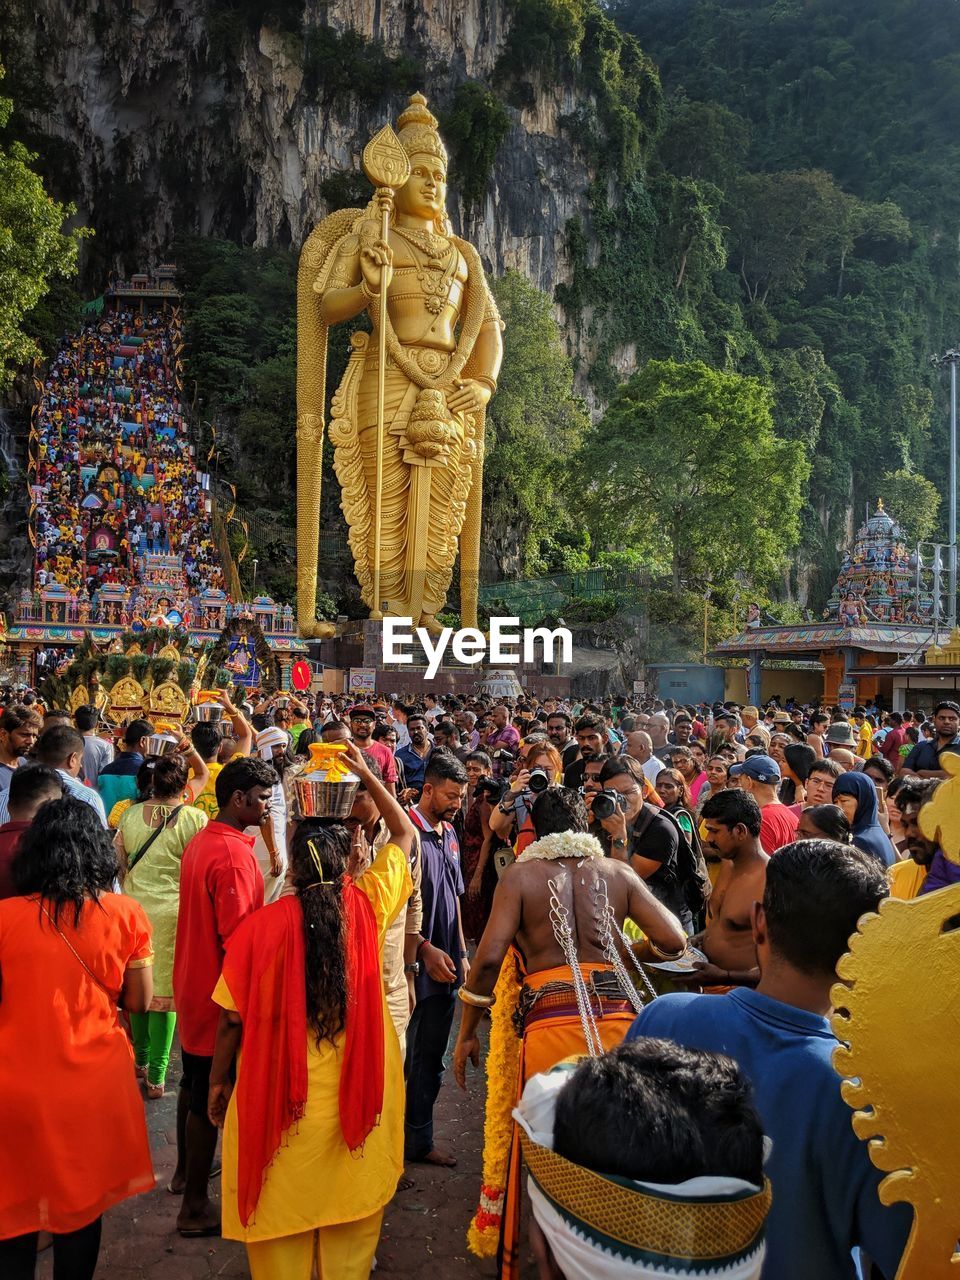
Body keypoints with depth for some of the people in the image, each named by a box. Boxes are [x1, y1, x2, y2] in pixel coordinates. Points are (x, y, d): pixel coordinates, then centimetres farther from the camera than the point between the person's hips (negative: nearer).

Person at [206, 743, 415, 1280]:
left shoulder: (263, 924, -17)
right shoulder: (369, 905, -12)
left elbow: (234, 1020, -8)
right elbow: (405, 834, 4)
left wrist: (219, 1080, 8)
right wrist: (367, 774, 8)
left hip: (282, 1096, -1)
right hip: (358, 1091, 2)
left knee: (284, 1213, 19)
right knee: (350, 1204, 21)